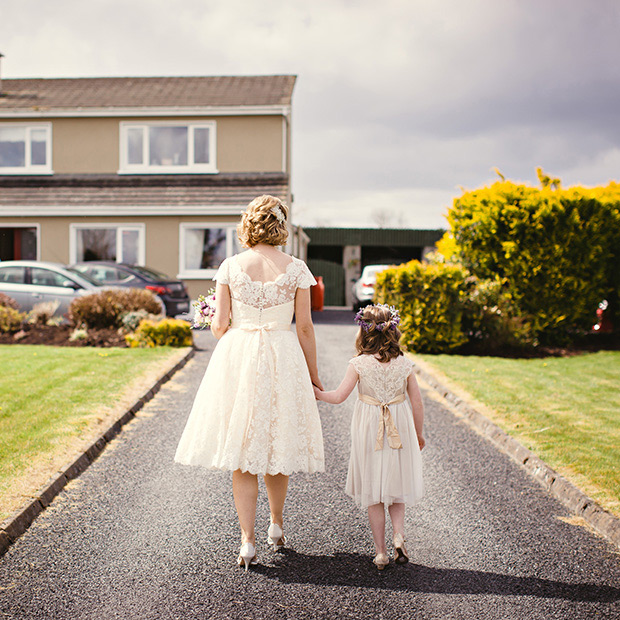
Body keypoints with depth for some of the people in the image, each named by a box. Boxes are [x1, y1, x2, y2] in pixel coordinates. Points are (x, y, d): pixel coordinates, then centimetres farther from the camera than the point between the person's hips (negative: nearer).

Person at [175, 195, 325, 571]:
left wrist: (211, 317, 23)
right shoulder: (296, 268, -2)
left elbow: (220, 325, -1)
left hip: (237, 356, 0)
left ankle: (248, 542, 3)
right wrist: (313, 375, 7)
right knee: (278, 443, 17)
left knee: (242, 454, 6)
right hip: (283, 358, 0)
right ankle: (277, 526, 33)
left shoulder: (231, 266, -2)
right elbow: (305, 328, -1)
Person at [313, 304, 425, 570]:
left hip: (369, 431, -2)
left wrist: (317, 393, 10)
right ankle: (399, 533, -3)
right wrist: (418, 434, 14)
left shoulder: (359, 364, -11)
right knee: (395, 487, 18)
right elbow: (417, 403, 1)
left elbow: (339, 396, -10)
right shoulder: (405, 364, -4)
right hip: (400, 429, 2)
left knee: (373, 495, 10)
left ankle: (380, 552, 11)